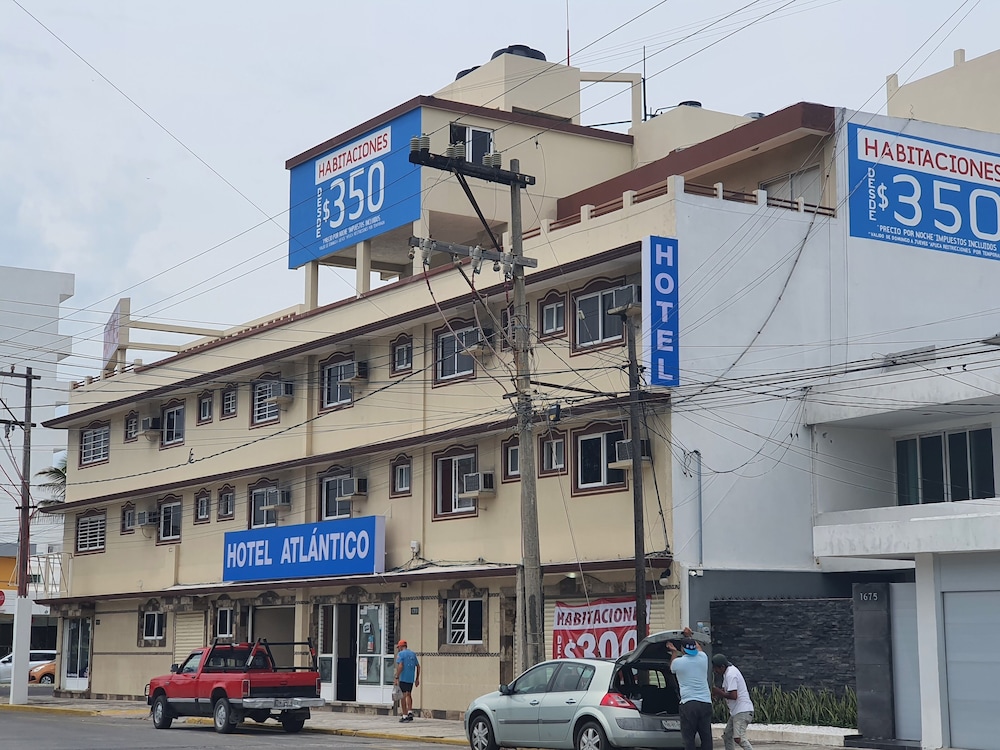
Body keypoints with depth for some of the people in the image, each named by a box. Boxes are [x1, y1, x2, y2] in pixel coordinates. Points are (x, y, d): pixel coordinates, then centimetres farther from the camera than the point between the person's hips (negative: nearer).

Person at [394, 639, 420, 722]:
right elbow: (418, 666, 12)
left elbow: (400, 666, -18)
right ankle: (410, 712, 6)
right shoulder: (413, 654, 13)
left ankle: (405, 716, 0)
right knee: (408, 694, 20)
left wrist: (396, 678, -17)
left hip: (403, 678, -6)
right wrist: (417, 679, 16)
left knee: (403, 696, 1)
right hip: (411, 678, 6)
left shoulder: (400, 654, -6)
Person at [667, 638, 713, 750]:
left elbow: (672, 668, 25)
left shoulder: (678, 662, -2)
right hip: (706, 703, 4)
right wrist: (690, 637, 46)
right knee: (706, 737, 7)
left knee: (688, 738, -2)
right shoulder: (703, 658, 7)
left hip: (688, 704, -4)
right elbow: (699, 648, 32)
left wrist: (674, 652, 35)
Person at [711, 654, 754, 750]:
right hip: (735, 712, 11)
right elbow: (725, 691, 19)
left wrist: (718, 691, -11)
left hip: (742, 711, -11)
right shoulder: (728, 672, 15)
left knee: (738, 738, -22)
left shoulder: (730, 675, -17)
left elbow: (733, 696, -23)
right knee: (727, 736, 13)